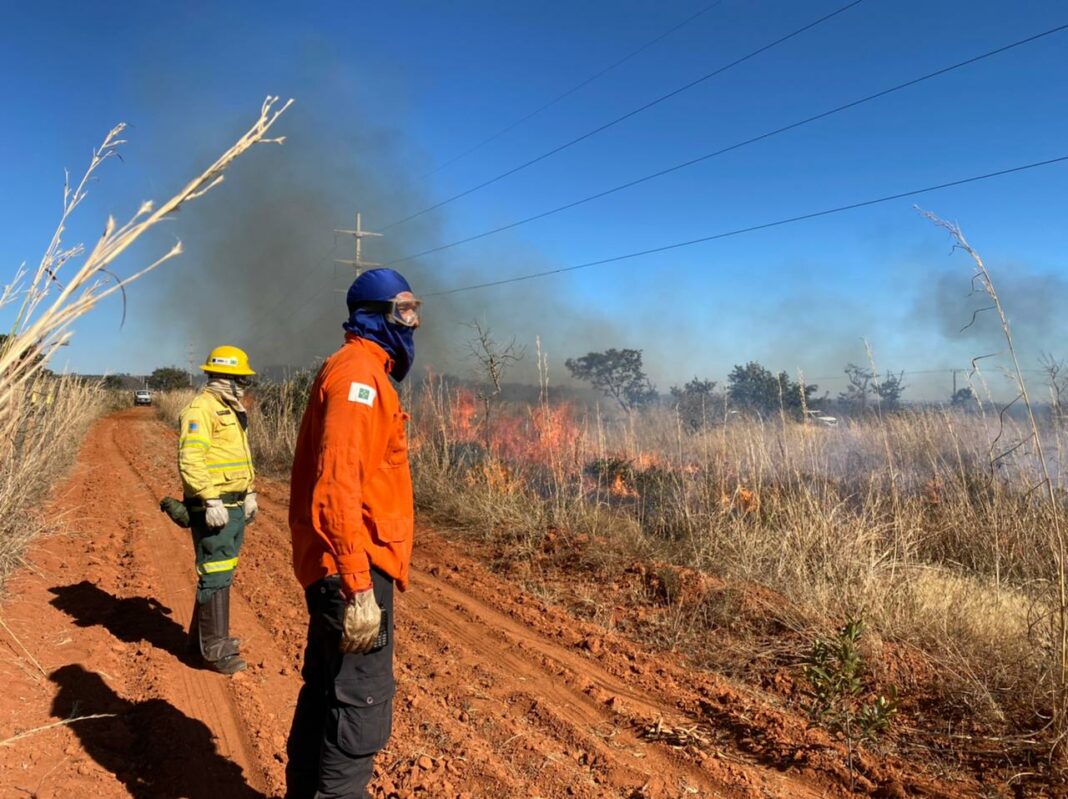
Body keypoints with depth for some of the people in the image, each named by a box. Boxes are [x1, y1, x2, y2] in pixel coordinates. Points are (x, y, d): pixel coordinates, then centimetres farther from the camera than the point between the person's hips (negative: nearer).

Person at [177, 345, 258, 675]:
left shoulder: (232, 411, 17)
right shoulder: (201, 409, -14)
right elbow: (190, 460, -23)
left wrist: (249, 492, 23)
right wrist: (211, 500, -25)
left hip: (234, 505, 10)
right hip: (214, 507, -10)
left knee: (223, 572, 17)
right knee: (215, 576, -4)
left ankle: (202, 635, 30)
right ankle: (214, 649, 5)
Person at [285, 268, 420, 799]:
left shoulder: (362, 372, 17)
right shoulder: (357, 371, -15)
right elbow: (337, 486, -24)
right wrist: (358, 587, -26)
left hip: (341, 567, 11)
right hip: (353, 568, -11)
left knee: (327, 691, 20)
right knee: (361, 706, -2)